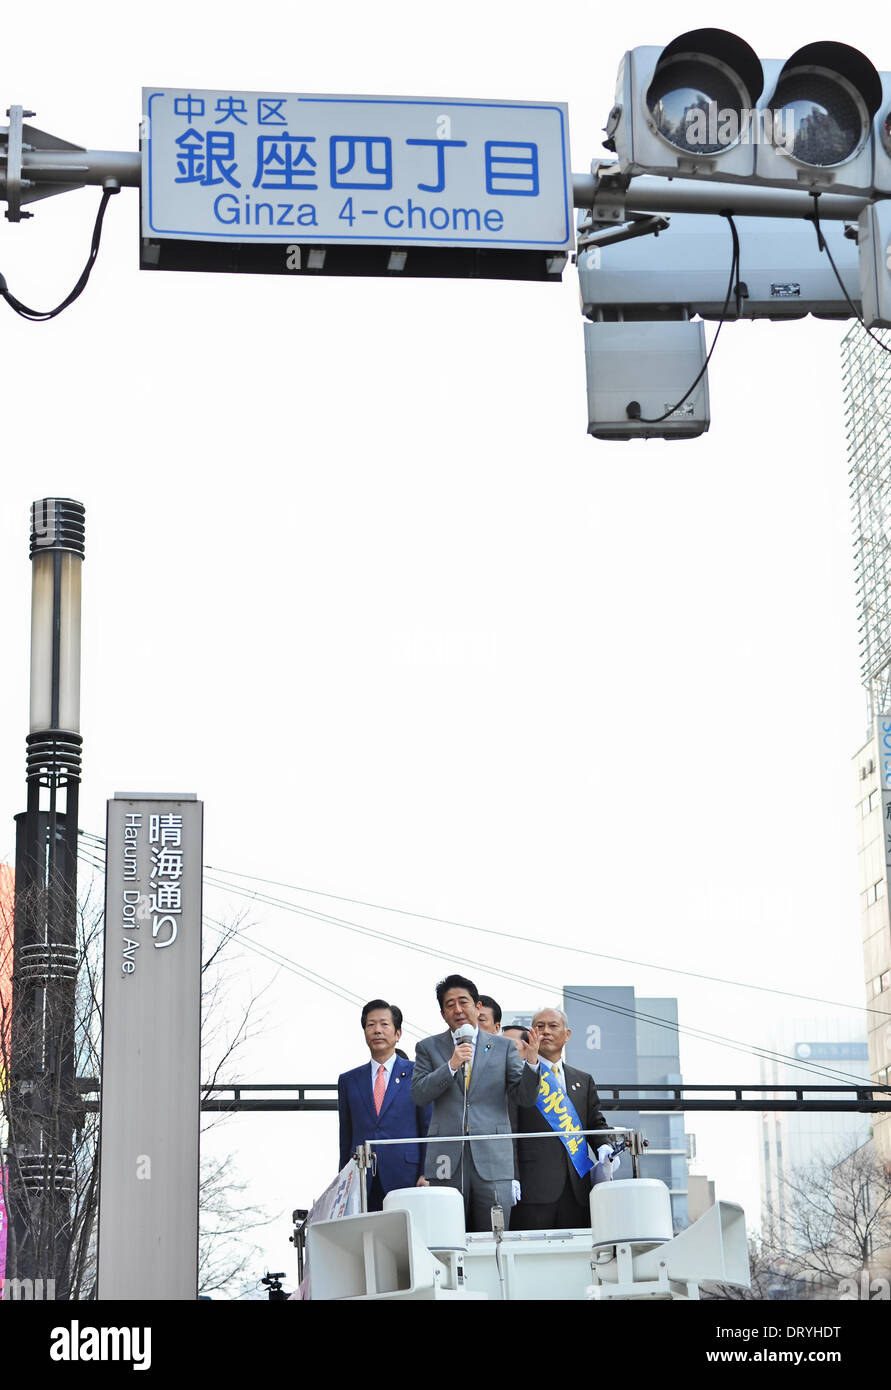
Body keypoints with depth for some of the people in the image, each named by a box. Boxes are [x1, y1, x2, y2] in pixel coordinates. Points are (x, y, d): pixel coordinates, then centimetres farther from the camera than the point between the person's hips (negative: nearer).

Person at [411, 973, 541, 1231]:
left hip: (492, 1160, 0)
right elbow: (418, 1094, -1)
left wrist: (531, 1062, -12)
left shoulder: (503, 1047, 11)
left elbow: (525, 1098, 6)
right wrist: (451, 1065, -12)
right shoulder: (429, 1048, 11)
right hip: (447, 1158, 0)